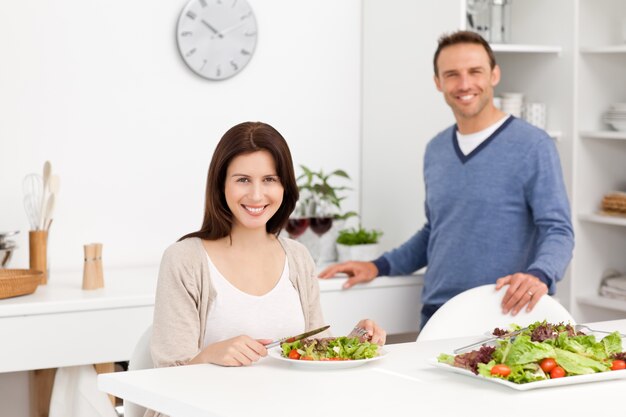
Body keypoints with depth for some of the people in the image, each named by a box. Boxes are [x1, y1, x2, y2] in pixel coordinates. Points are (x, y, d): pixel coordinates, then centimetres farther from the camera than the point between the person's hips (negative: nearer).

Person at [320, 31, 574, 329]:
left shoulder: (532, 146, -7)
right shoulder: (435, 150, 12)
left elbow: (558, 230, -11)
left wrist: (539, 274, -31)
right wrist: (379, 267, 13)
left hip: (504, 316, -5)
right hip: (436, 316, 5)